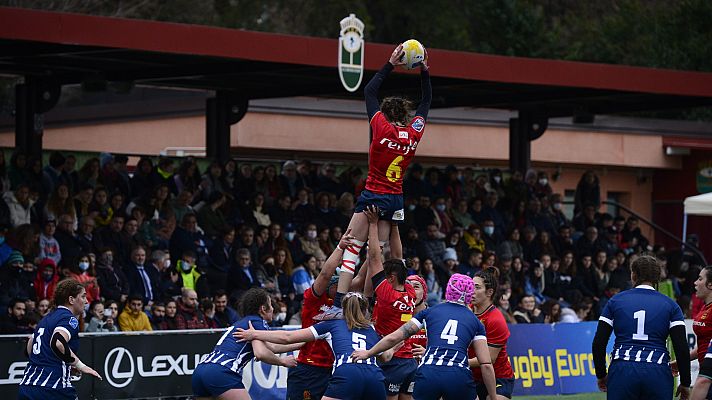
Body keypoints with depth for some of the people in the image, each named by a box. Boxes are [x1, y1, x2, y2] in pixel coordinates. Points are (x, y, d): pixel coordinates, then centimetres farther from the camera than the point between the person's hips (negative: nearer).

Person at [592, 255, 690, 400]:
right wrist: (685, 383, 9)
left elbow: (598, 343, 6)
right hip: (658, 374, 0)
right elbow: (681, 348, 0)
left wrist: (601, 375, 19)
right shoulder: (670, 305, 7)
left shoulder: (615, 301, 9)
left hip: (621, 372, 1)